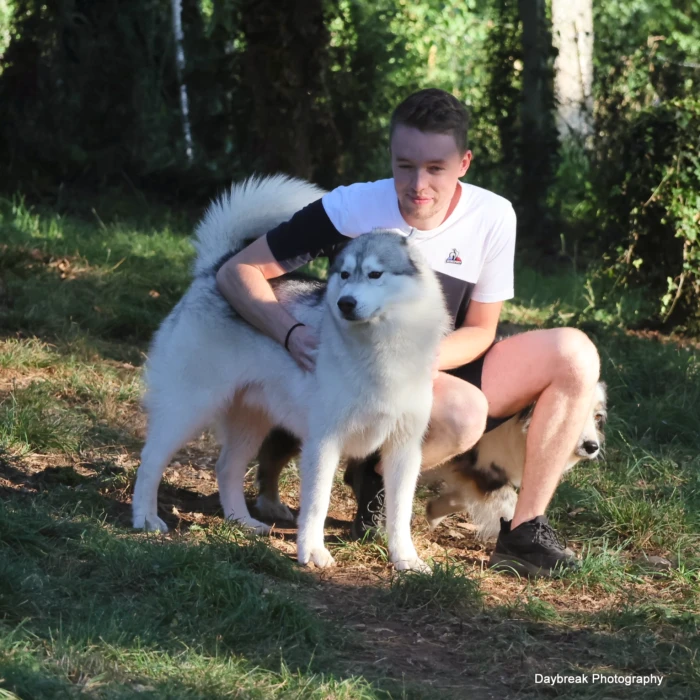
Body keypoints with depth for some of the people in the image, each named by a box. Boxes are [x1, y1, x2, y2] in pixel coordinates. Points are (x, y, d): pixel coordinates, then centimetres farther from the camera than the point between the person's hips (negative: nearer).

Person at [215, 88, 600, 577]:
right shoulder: (352, 209, -18)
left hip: (445, 369, 5)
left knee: (574, 354, -14)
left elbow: (480, 331, 0)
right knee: (464, 410, -35)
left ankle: (525, 531, -11)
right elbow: (237, 272, -15)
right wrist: (292, 335, -33)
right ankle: (373, 474, -3)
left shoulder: (493, 217, -8)